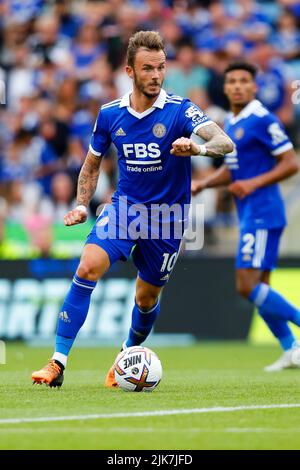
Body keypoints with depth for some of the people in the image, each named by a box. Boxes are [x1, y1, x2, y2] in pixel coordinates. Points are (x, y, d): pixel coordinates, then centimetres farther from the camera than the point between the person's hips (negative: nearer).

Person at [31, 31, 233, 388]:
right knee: (88, 268, -22)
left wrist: (199, 147, -48)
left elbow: (225, 142, -26)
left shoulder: (180, 110, -12)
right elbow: (92, 164, 15)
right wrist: (81, 205, 1)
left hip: (167, 217, -1)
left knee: (147, 297, 9)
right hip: (124, 207, 1)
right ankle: (58, 362, -21)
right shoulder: (110, 114, -1)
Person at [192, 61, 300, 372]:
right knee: (258, 289, 9)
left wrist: (254, 183, -20)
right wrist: (202, 184, 12)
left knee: (248, 286, -14)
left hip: (262, 213, -9)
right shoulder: (230, 123, 16)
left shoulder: (262, 120, -11)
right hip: (249, 215, 9)